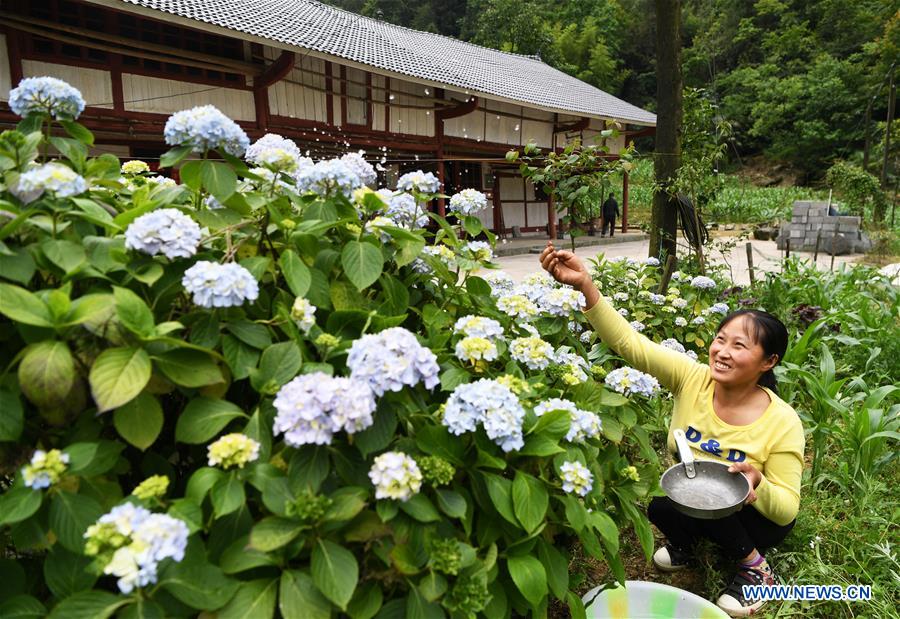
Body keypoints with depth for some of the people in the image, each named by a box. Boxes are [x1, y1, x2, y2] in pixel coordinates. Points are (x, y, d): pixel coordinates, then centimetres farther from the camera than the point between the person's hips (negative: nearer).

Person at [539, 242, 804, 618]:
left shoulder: (782, 422, -25)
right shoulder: (692, 379, -20)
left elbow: (786, 510, -18)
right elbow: (630, 343, -35)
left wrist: (757, 484, -41)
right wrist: (586, 286, -48)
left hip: (753, 518, -3)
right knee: (659, 504, -24)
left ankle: (754, 566, -4)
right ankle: (685, 542, 9)